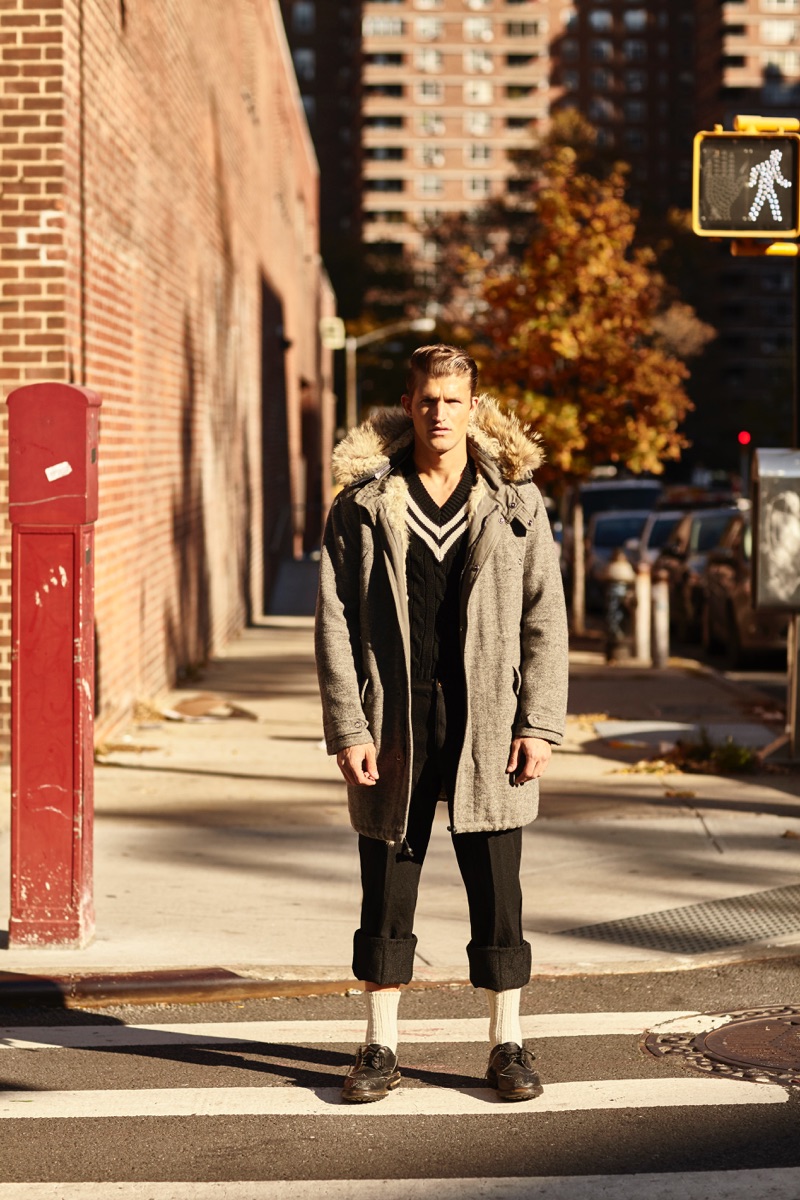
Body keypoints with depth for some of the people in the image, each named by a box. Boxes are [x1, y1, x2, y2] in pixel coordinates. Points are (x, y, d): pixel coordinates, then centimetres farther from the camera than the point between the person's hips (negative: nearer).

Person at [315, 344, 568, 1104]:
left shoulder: (515, 501, 4)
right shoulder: (362, 504, 2)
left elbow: (544, 618, 3)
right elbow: (334, 620, 0)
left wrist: (540, 725, -5)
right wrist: (346, 727, -7)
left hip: (487, 725, 0)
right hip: (393, 727, 0)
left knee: (496, 890, 4)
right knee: (386, 889, 6)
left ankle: (507, 1046, 15)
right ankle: (381, 1047, 17)